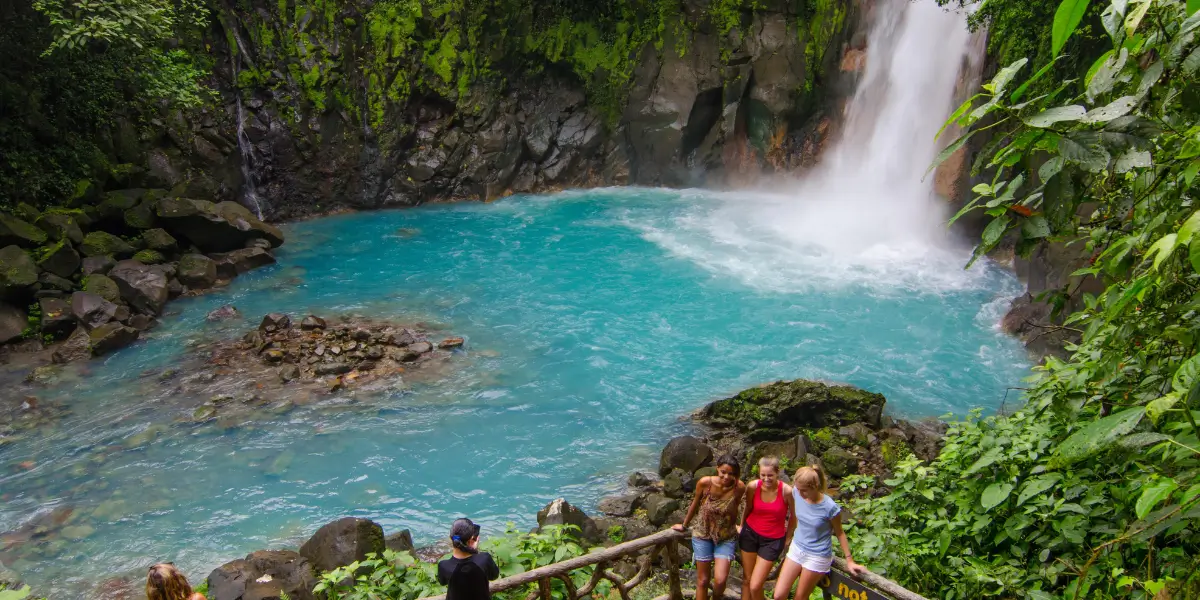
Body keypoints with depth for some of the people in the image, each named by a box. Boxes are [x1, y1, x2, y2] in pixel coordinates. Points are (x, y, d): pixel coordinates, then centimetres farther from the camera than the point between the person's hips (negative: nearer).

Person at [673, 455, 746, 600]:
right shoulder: (705, 483, -21)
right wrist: (684, 525, 12)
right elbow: (695, 504, -2)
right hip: (703, 535, 0)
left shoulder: (739, 488, -20)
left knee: (720, 580, -9)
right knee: (703, 580, 7)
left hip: (726, 537, 0)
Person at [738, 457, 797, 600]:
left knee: (755, 587, -6)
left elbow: (793, 516, -5)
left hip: (773, 540, -2)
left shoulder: (786, 491, -22)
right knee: (747, 579, 13)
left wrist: (788, 537, 6)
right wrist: (741, 526, 15)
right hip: (750, 534, 3)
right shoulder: (753, 486, -15)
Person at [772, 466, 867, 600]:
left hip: (817, 557, -4)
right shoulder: (796, 493, -14)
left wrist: (849, 560, -3)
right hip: (796, 548, 4)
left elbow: (840, 533, -9)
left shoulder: (830, 508, -26)